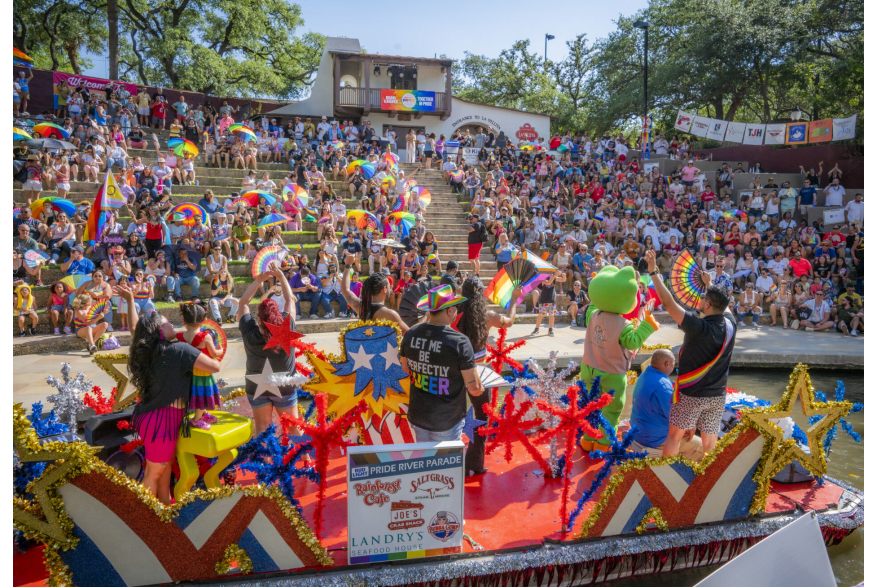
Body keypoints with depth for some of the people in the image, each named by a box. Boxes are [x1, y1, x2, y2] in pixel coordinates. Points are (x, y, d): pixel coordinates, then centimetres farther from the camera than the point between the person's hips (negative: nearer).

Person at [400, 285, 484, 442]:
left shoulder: (410, 335, -8)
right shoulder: (459, 342, -23)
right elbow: (475, 389, -19)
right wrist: (480, 388, 3)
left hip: (417, 416, 5)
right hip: (447, 421, -5)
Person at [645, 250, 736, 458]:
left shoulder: (699, 328, -23)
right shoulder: (730, 324, -6)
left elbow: (668, 303, -24)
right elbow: (722, 302, 16)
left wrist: (653, 272, -20)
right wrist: (709, 283, 32)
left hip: (691, 394, -5)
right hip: (717, 395, 5)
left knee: (674, 436, 10)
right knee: (710, 443, 13)